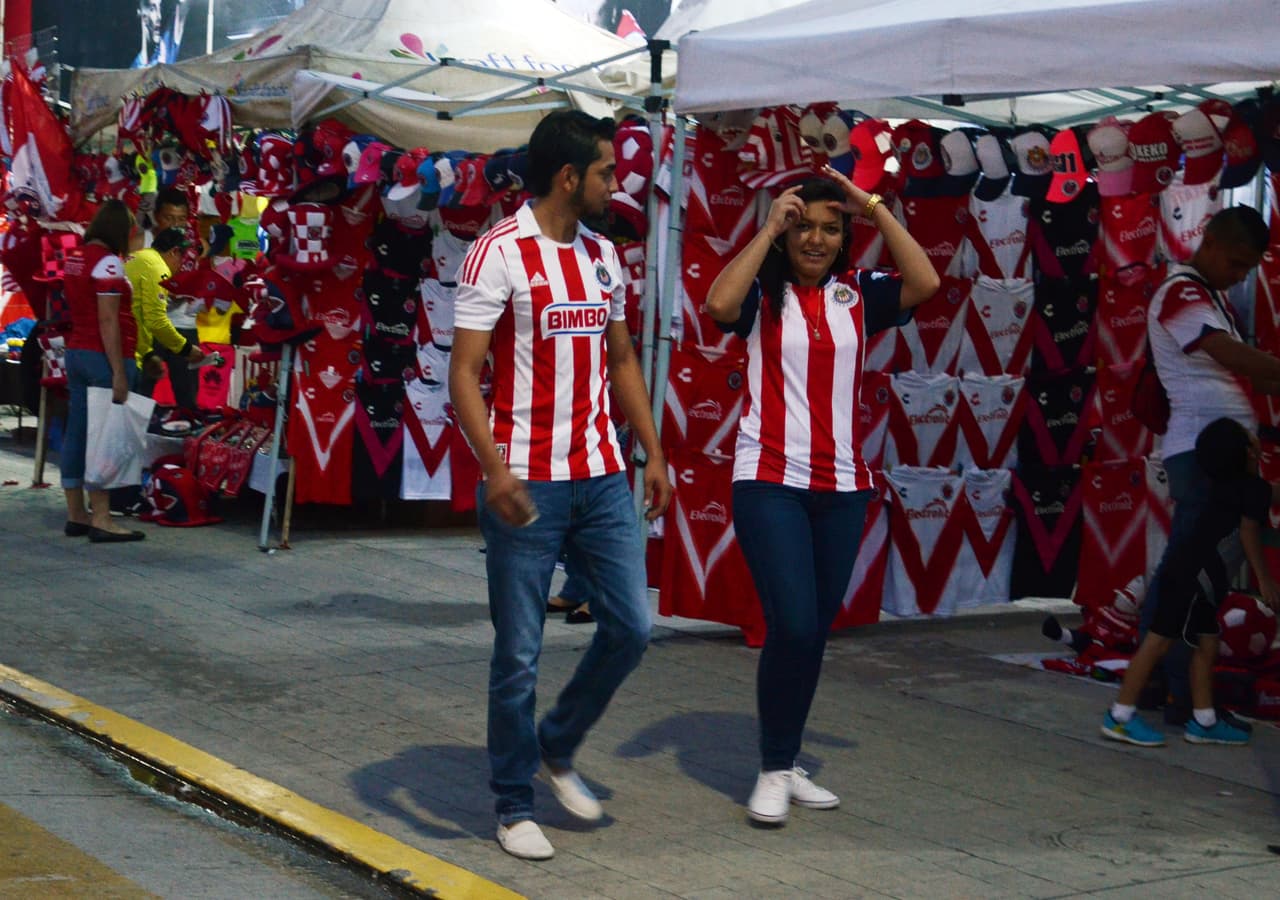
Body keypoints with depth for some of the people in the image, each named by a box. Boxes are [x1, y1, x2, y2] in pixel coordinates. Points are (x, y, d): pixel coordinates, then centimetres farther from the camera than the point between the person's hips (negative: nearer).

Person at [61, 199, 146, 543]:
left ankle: (76, 515, 13)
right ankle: (100, 520, -8)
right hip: (104, 357, -9)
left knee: (77, 433, 9)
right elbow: (108, 321, -18)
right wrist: (119, 372, -19)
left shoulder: (75, 257, 13)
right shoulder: (107, 262, -14)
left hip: (76, 353, 9)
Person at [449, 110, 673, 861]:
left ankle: (558, 749, 28)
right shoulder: (500, 255, -10)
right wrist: (494, 467, -25)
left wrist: (654, 452, 13)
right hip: (529, 485, -6)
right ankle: (515, 805, 17)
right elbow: (464, 373, -14)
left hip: (602, 476, 6)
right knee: (520, 655, 2)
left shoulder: (603, 256, 12)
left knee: (631, 626, 5)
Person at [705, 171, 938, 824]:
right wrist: (768, 228, -15)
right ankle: (773, 772, 2)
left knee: (816, 630, 10)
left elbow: (925, 284, -10)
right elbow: (719, 304, -23)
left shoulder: (858, 295, 6)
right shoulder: (764, 294, -1)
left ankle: (788, 764, 23)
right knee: (793, 625, -13)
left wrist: (876, 207, -8)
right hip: (770, 480, -4)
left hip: (842, 484, 4)